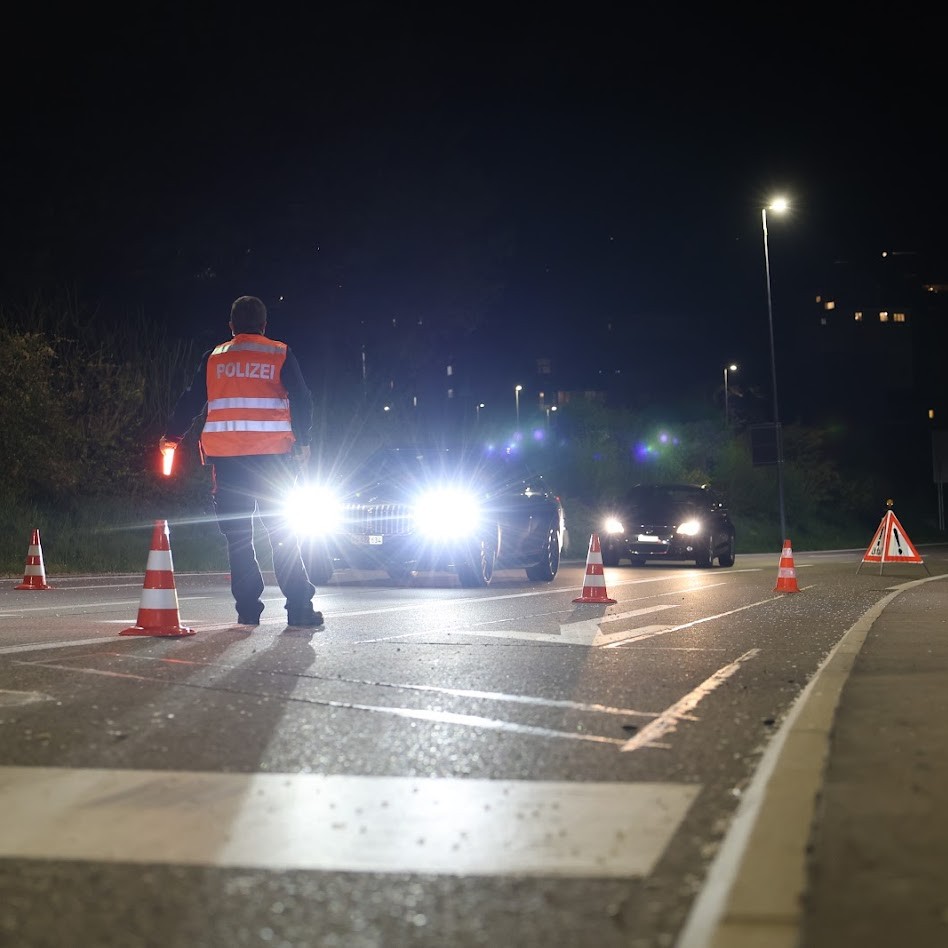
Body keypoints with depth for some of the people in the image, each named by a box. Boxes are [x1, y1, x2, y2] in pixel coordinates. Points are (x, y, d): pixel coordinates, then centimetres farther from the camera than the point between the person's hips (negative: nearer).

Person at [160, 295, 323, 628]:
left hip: (226, 456, 1)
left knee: (237, 534, 7)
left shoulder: (214, 357, 12)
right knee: (281, 531, 2)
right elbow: (302, 400, 1)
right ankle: (299, 607, -5)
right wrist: (302, 442, 8)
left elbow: (191, 401, 15)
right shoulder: (280, 355, 7)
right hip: (272, 453, -1)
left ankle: (248, 610, 3)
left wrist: (171, 436, 27)